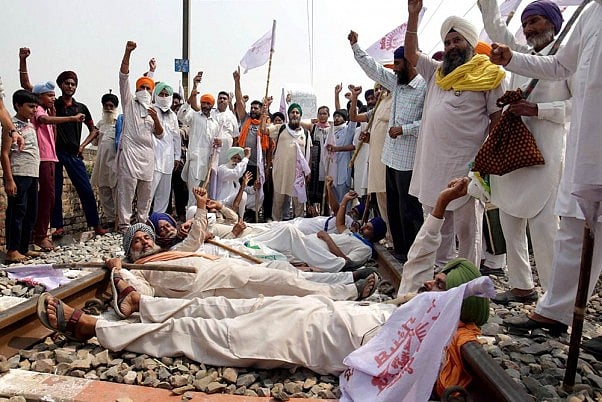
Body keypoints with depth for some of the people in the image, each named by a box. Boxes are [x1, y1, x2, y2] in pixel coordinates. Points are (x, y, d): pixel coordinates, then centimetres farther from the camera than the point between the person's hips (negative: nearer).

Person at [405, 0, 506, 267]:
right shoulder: (437, 72, 19)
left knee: (467, 228, 0)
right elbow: (411, 54, 27)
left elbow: (498, 120, -3)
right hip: (433, 165, 6)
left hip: (466, 166, -6)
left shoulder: (488, 75, 1)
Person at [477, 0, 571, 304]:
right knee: (510, 220, 8)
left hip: (545, 151, -7)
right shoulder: (522, 55, 19)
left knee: (543, 224, -12)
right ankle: (521, 286, 19)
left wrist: (538, 109, -15)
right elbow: (494, 26, 24)